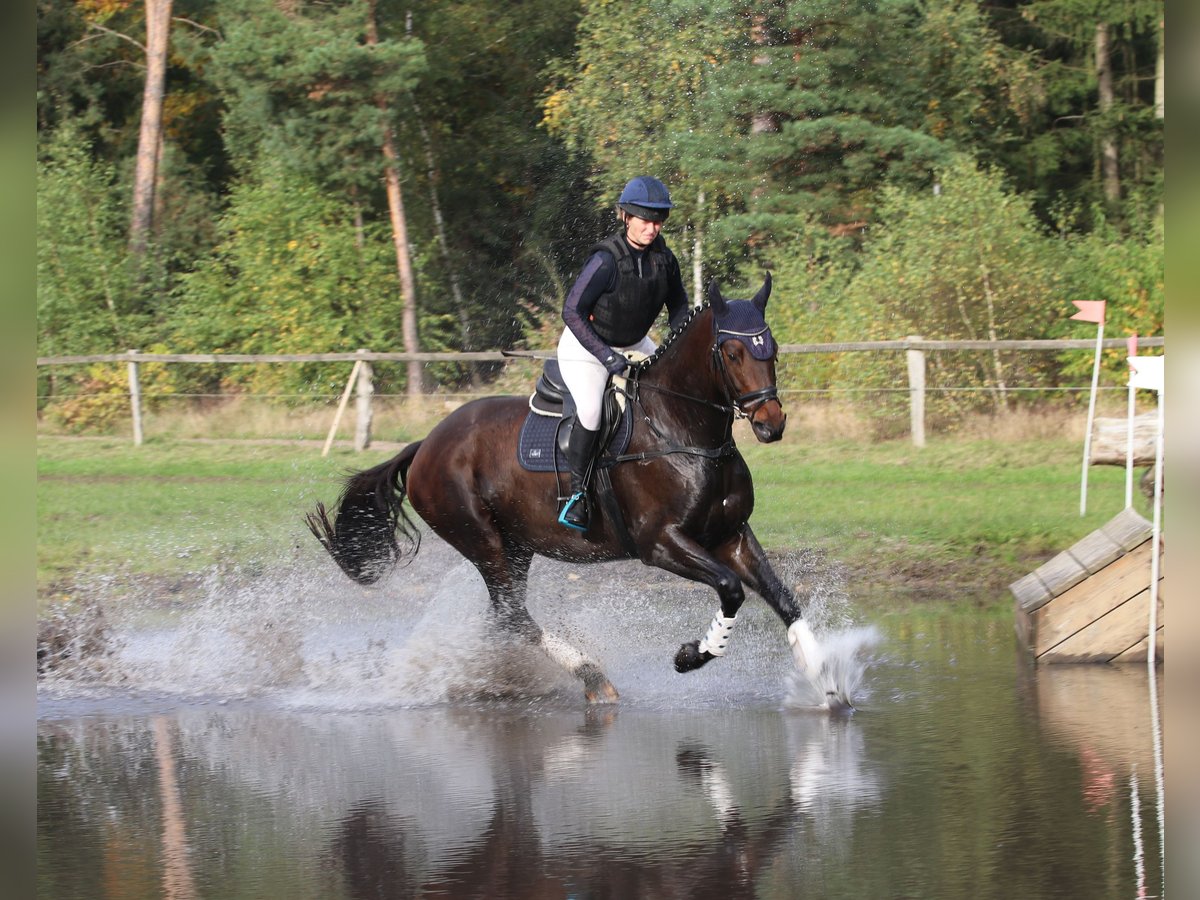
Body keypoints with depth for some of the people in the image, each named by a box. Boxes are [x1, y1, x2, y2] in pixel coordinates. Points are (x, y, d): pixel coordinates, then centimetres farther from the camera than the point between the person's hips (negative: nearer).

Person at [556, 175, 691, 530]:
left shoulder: (664, 259, -9)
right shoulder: (606, 261, -27)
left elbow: (679, 308, 6)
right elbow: (572, 312, -24)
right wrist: (606, 356, -28)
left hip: (633, 345, 7)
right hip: (585, 346, -7)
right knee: (591, 411, -28)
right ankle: (575, 488, -12)